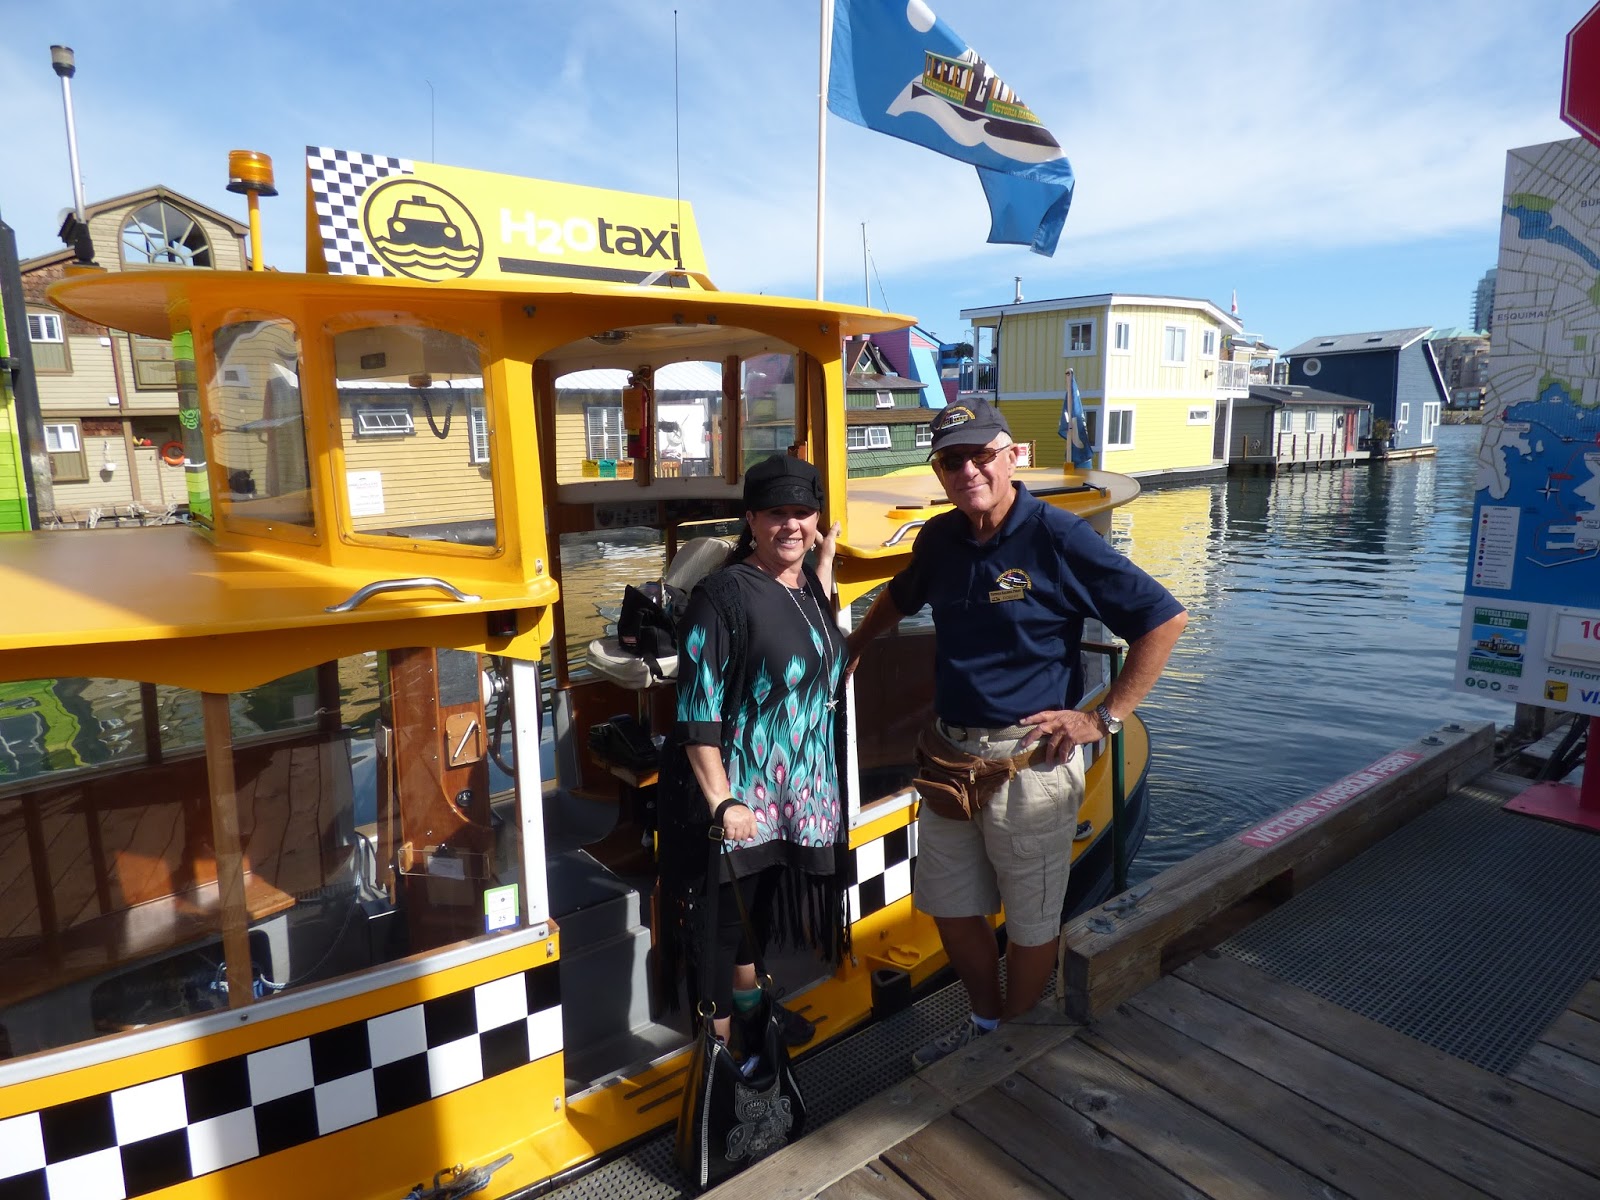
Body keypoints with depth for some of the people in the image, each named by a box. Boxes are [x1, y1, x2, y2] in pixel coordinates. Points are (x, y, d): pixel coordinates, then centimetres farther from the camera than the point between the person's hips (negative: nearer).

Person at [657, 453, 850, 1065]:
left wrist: (825, 561, 11)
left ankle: (750, 1006, 47)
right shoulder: (723, 593, -18)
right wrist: (723, 801, -24)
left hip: (801, 786, 7)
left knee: (759, 904, 25)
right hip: (737, 791, -7)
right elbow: (697, 710, -19)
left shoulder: (809, 586, 4)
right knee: (722, 917, 7)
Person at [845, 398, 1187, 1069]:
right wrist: (850, 651, 21)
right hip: (949, 754, 6)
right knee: (950, 907, 18)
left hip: (1030, 758, -6)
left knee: (1030, 924, 11)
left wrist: (1104, 718, -12)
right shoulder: (939, 539, 4)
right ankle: (985, 1021, 43)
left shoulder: (1058, 538, -13)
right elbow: (900, 596, 27)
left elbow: (1165, 619, -10)